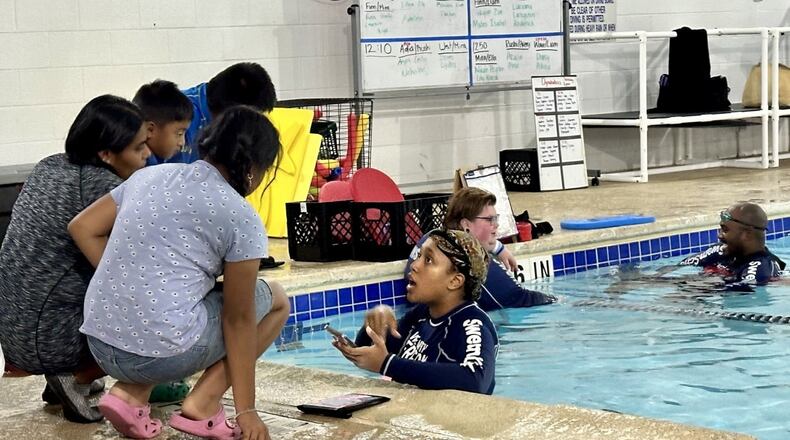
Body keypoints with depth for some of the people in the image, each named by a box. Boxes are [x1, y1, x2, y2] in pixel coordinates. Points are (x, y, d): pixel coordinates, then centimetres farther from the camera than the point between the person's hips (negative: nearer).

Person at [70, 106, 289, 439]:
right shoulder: (242, 219, -4)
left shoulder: (152, 175, 13)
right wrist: (245, 410, 4)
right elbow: (238, 321, -2)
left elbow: (81, 228, 15)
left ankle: (130, 393, 11)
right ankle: (203, 404, 3)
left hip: (99, 346, 6)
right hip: (164, 356, -6)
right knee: (275, 299, 15)